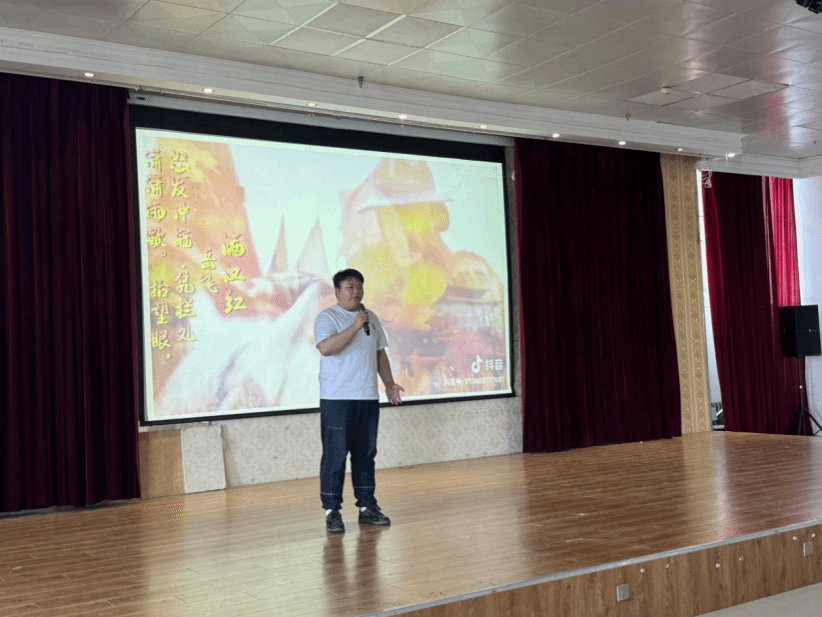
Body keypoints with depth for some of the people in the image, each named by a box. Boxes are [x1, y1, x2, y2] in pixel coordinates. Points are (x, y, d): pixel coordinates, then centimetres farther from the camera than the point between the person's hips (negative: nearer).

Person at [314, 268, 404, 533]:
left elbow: (380, 352, 22)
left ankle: (367, 506, 19)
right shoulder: (327, 317, -5)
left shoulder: (371, 318, 16)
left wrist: (389, 383, 14)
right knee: (335, 455, -4)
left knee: (366, 453, 10)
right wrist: (355, 326, -22)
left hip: (368, 397, 6)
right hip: (336, 399, -6)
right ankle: (331, 511, 4)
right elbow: (326, 347, -22)